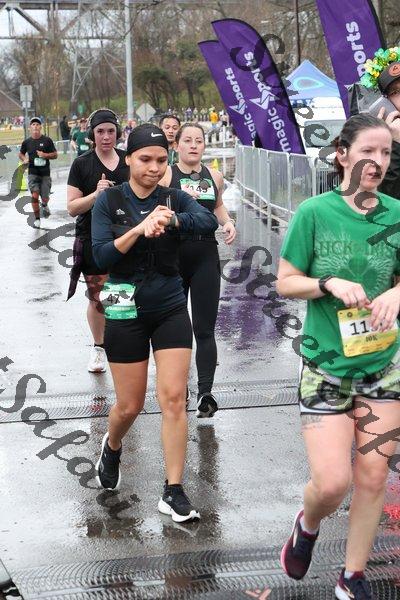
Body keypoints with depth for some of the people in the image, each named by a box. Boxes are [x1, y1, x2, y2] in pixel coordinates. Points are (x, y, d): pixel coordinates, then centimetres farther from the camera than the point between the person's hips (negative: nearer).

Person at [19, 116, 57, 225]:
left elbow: (55, 155, 2)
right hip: (32, 173, 0)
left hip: (45, 173, 0)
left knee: (45, 198, 5)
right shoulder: (26, 142, 3)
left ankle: (44, 205, 43)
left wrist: (45, 155, -17)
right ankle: (37, 219, 2)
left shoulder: (47, 140, -2)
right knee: (34, 196, -14)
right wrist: (24, 159, -4)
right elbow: (21, 154, 19)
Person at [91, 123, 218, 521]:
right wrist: (140, 229, -27)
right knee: (130, 406, 7)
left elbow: (209, 222, -19)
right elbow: (101, 256, -14)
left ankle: (173, 493, 5)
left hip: (170, 309, 1)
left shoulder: (173, 198, 0)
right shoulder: (109, 201, -4)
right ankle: (112, 447, 42)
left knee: (174, 398, -4)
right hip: (126, 312, -1)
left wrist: (170, 219, -36)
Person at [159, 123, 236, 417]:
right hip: (173, 257, -2)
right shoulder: (166, 174, -4)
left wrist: (228, 222, 7)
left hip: (205, 256, 2)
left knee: (205, 329, -3)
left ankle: (205, 392, -4)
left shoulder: (214, 177, 7)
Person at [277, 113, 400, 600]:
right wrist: (330, 284, -21)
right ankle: (307, 524, 29)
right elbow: (285, 282, -4)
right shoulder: (314, 213, -10)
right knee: (332, 483, -8)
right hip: (326, 366, -3)